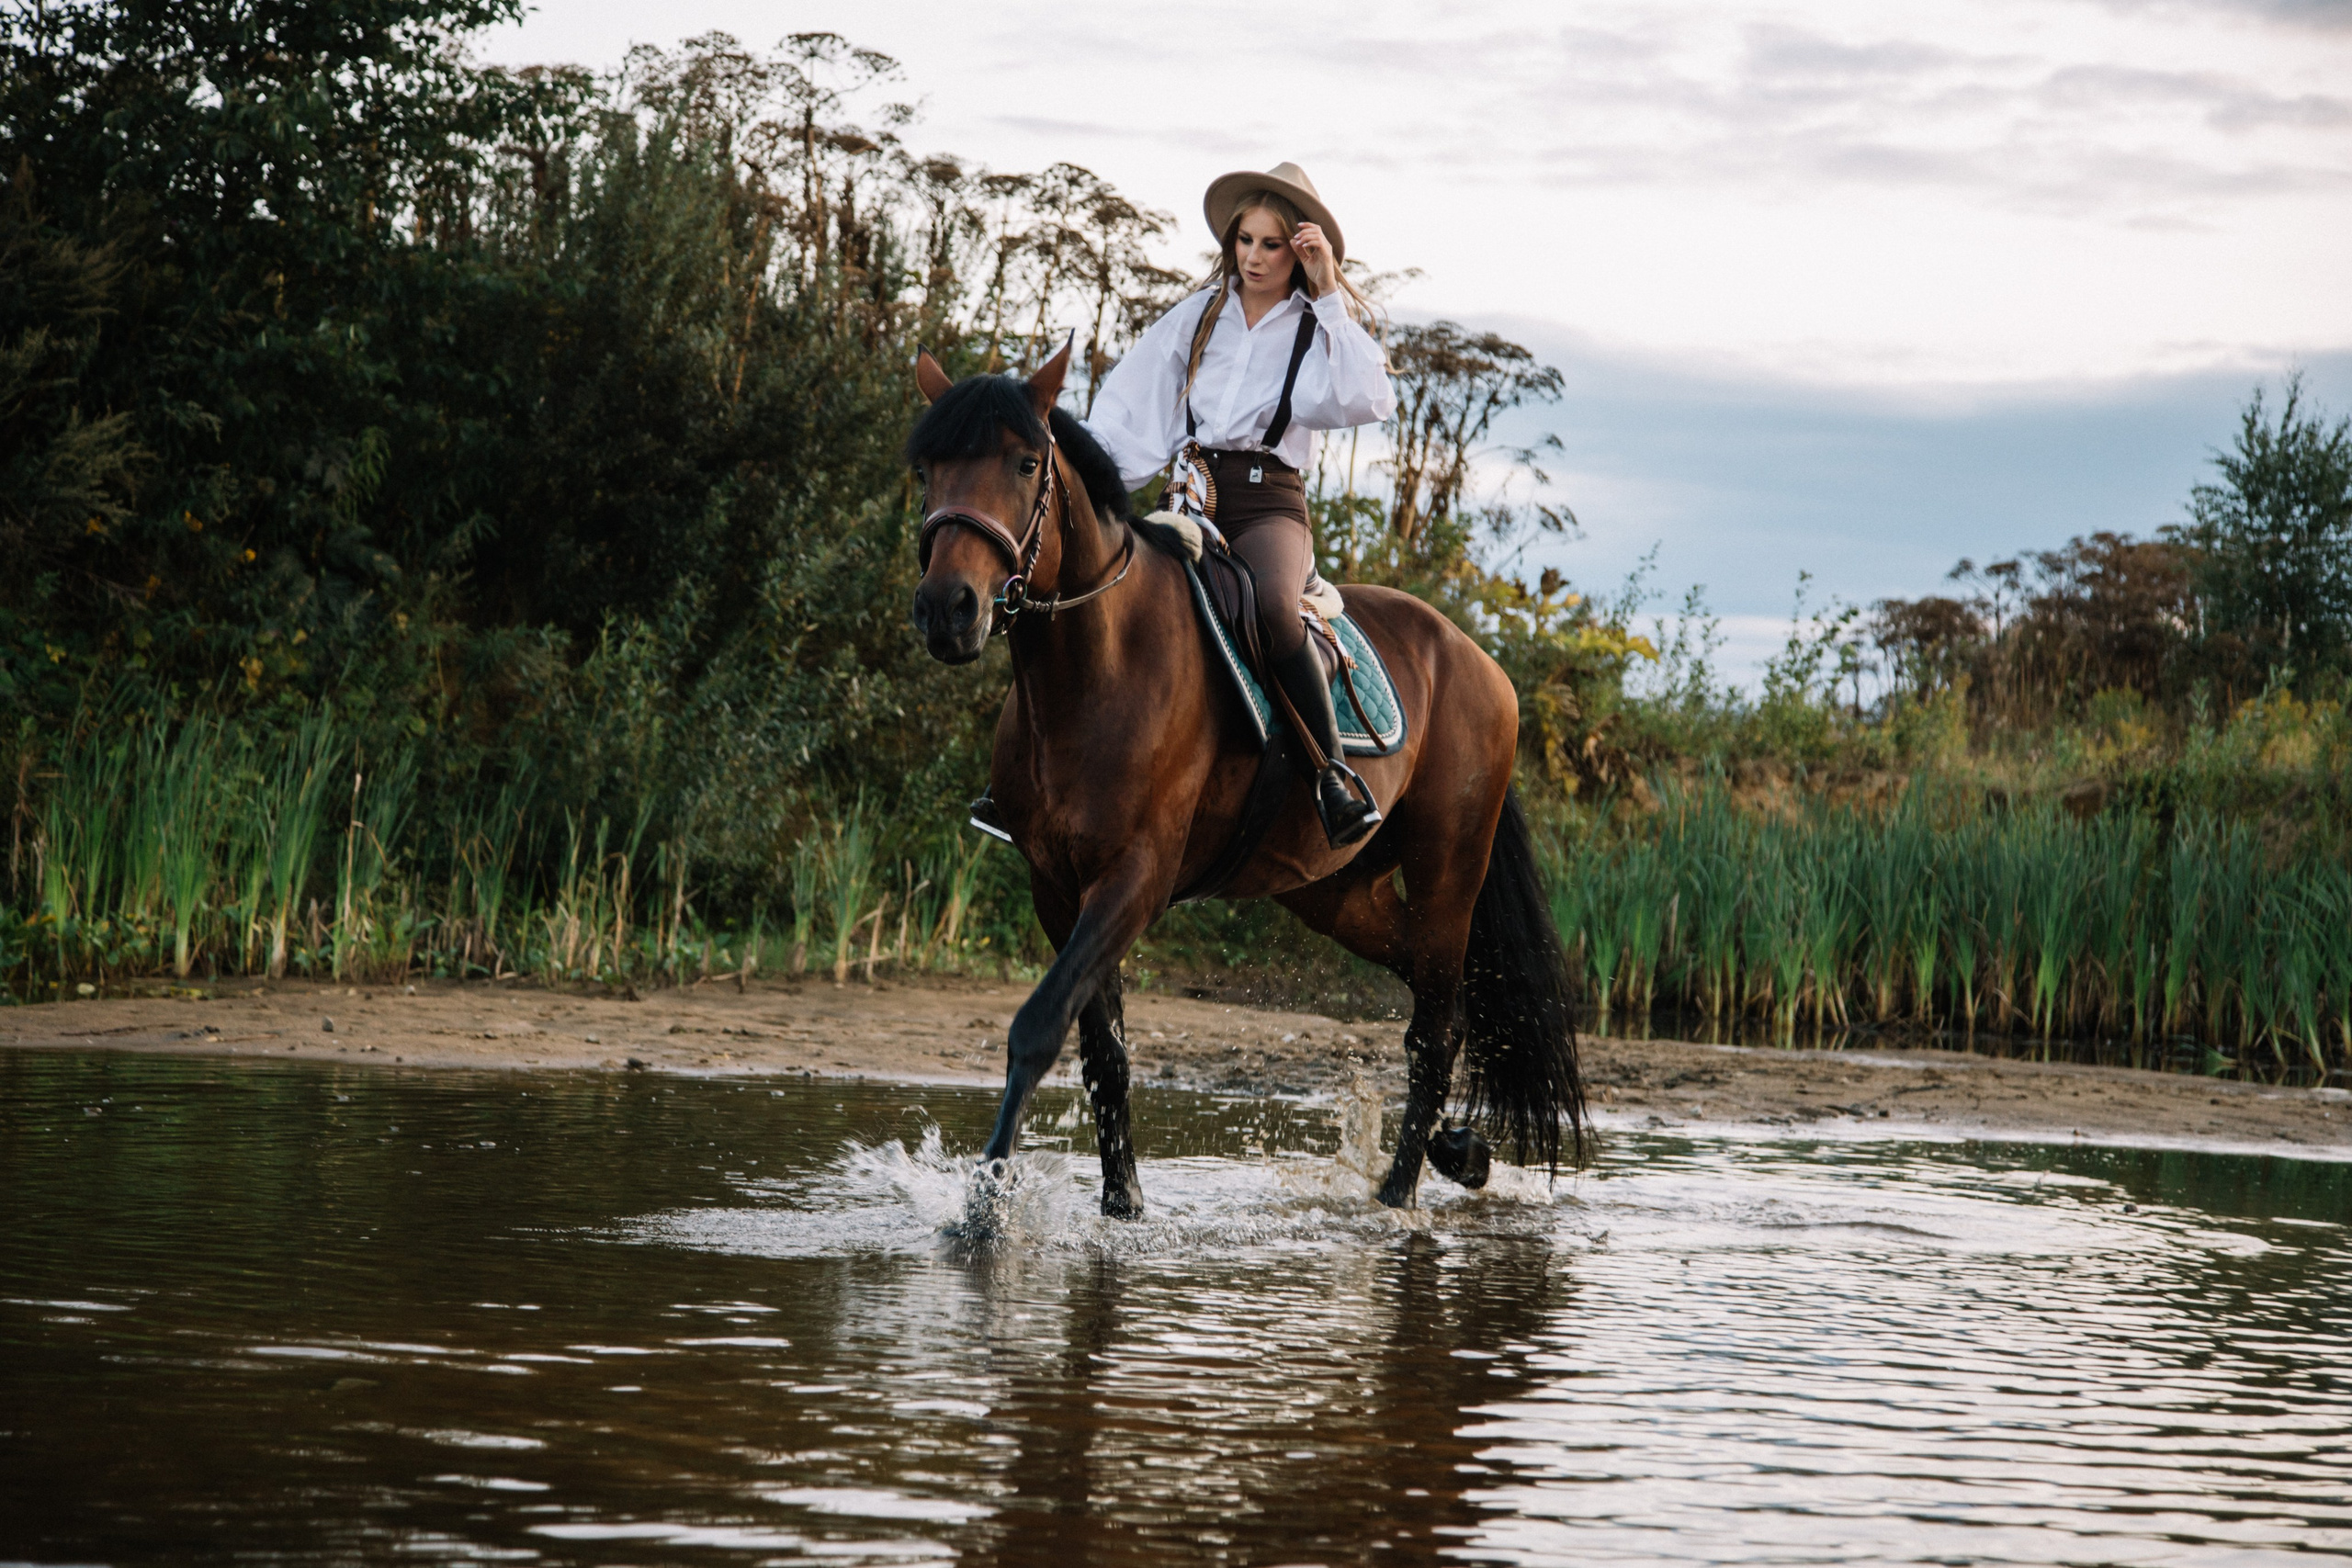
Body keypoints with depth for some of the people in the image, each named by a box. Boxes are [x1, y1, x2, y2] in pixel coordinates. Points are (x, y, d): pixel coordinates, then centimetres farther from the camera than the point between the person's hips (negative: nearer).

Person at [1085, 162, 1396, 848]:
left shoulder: (1321, 329, 9)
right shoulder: (1199, 316, 18)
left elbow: (1367, 402, -12)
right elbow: (1129, 411, 13)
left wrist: (1329, 296, -9)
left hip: (1268, 502, -4)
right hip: (1192, 495, 4)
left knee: (1273, 606, -37)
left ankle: (1335, 775, -32)